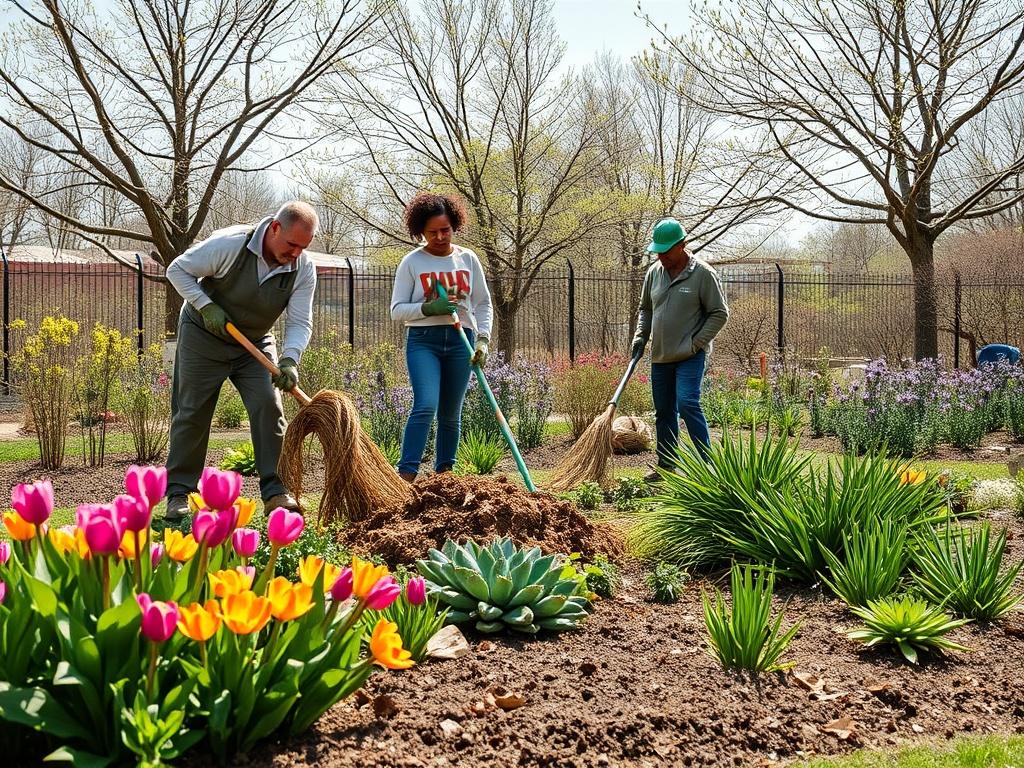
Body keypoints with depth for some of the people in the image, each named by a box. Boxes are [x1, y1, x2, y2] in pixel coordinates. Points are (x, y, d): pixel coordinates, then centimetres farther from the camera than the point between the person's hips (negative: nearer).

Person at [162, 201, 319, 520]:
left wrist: (289, 359, -34)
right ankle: (179, 493, 10)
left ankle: (275, 492, -8)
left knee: (268, 406, -11)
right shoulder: (230, 243, -26)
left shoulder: (304, 269, -16)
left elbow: (299, 323, -16)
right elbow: (177, 270, -14)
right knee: (192, 413, 0)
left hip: (254, 344, 3)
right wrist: (206, 306, -25)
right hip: (203, 337, -3)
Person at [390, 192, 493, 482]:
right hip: (423, 340, -3)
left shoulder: (468, 259, 10)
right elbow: (397, 310, 0)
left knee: (451, 414, 7)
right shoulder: (412, 262, 2)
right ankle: (406, 474, -21)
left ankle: (444, 473, 17)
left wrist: (483, 339, 0)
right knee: (425, 406, -20)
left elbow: (483, 303, 14)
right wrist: (428, 308, -16)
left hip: (460, 340, 3)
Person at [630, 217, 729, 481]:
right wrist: (640, 337, 6)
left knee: (687, 403, -20)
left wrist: (697, 343, -13)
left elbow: (720, 313, -6)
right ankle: (666, 466, 21)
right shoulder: (654, 272, 9)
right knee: (663, 411, 11)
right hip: (660, 356, 6)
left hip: (690, 357, -6)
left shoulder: (703, 273, -9)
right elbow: (645, 309, 21)